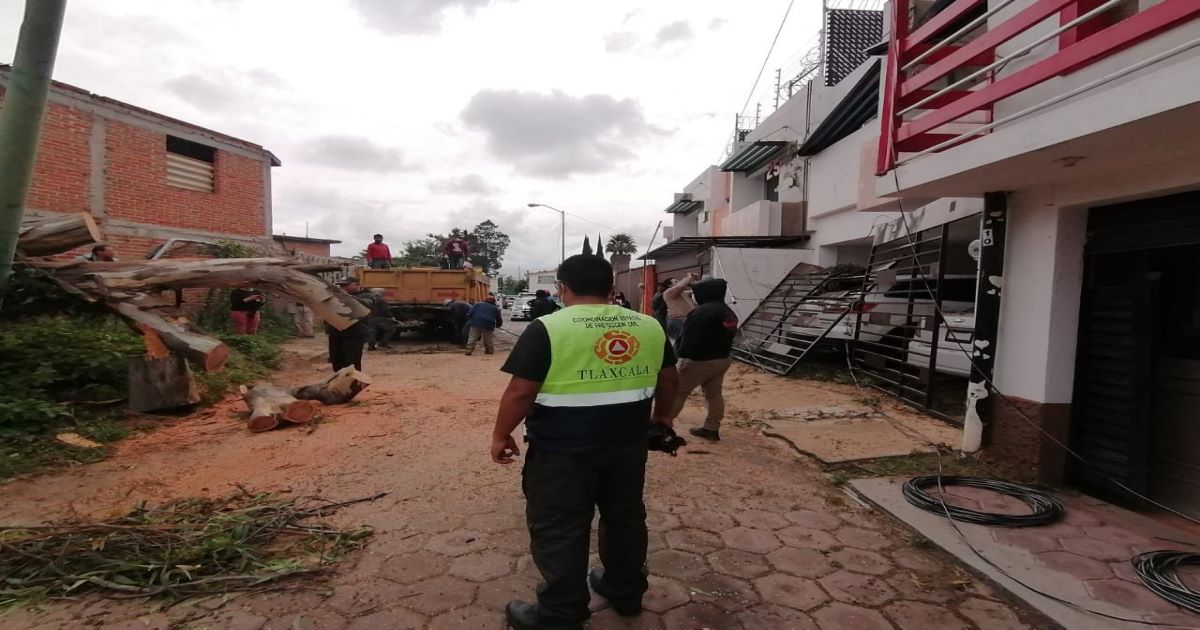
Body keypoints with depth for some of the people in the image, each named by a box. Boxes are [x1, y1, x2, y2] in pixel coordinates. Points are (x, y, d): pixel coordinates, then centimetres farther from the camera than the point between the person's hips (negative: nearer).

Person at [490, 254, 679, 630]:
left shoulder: (548, 329, -13)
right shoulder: (649, 326, 2)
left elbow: (521, 391, -13)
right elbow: (669, 379, 12)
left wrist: (501, 434, 0)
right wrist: (662, 415, 28)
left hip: (563, 448, -5)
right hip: (628, 443, 5)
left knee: (558, 531, 9)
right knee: (625, 517, 21)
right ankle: (626, 593, 37)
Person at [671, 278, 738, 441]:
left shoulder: (702, 311, -21)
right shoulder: (729, 313, 11)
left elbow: (691, 338, -24)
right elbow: (728, 337, 16)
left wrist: (684, 357, -17)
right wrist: (721, 353, 18)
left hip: (699, 360, -9)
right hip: (722, 360, 9)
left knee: (678, 392, 2)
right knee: (715, 394, 13)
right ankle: (712, 429, 18)